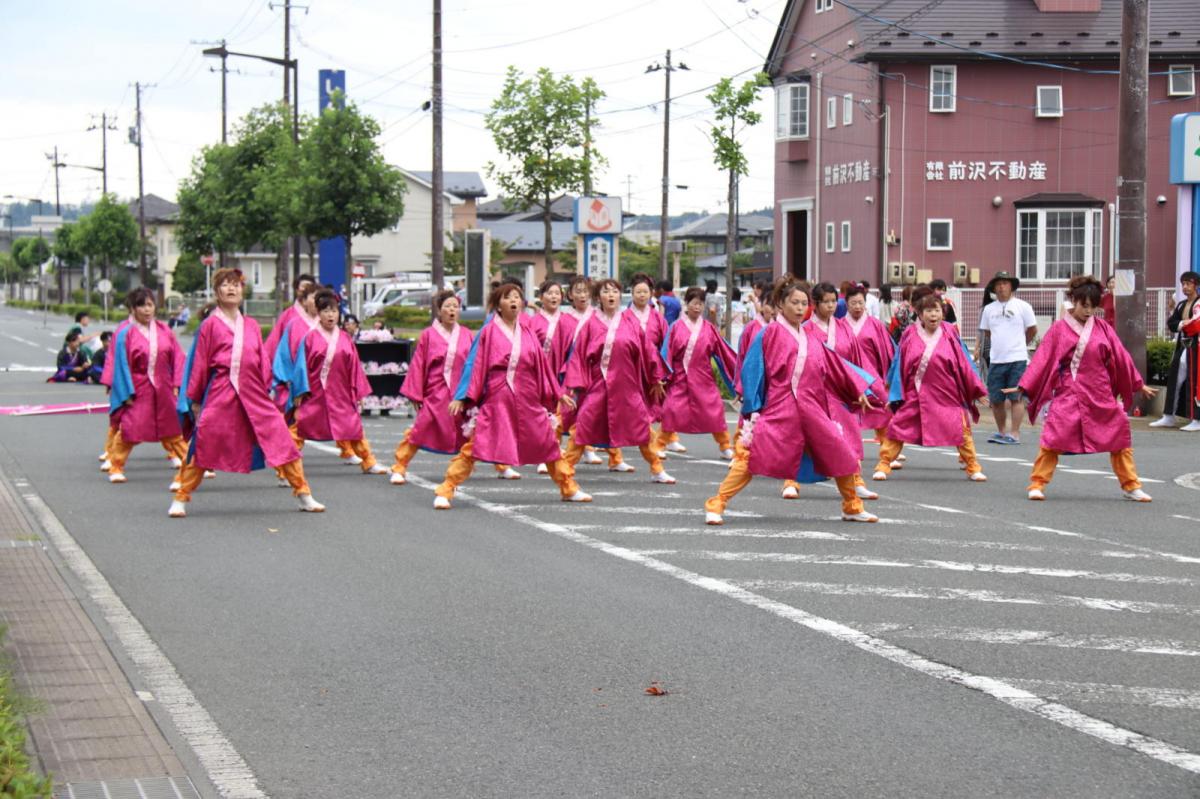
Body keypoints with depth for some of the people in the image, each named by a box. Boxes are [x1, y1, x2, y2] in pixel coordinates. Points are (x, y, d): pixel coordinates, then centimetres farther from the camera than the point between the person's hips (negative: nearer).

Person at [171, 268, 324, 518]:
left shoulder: (252, 326, 13)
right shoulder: (210, 325, 2)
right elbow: (199, 364, 4)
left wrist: (266, 391, 10)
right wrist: (194, 401, 4)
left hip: (253, 394, 3)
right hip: (220, 394, -3)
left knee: (282, 439, -1)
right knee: (203, 445, -3)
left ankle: (304, 495, 6)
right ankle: (180, 499, 11)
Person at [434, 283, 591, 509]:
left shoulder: (528, 335, 8)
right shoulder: (489, 332, -3)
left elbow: (542, 367, 15)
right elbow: (475, 365, -4)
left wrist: (557, 394, 18)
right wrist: (462, 397, -10)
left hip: (527, 401, 4)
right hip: (495, 399, -4)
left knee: (548, 443, 11)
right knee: (474, 445, -9)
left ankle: (569, 489, 24)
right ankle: (445, 491, -6)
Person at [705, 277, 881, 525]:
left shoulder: (809, 340, 14)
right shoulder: (771, 333, -1)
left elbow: (835, 366, 21)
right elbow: (752, 371, -2)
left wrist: (859, 390, 19)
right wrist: (753, 409, -6)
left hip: (811, 408, 6)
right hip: (779, 407, -6)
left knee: (840, 453, 7)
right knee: (752, 454, -15)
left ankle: (852, 507, 25)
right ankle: (716, 504, -11)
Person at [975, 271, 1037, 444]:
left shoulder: (1022, 306, -1)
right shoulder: (989, 309, 11)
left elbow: (1032, 330, 7)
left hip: (1017, 360, -4)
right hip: (995, 359, 4)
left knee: (1016, 398, -4)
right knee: (995, 399, 7)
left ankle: (1015, 434, -2)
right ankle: (1001, 432, 21)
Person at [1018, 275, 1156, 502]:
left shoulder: (1103, 328, 4)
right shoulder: (1059, 329, -2)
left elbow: (1121, 358, 11)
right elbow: (1042, 360, -3)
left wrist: (1138, 385, 16)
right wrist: (1024, 387, -8)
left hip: (1101, 395, 3)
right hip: (1069, 393, -3)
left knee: (1120, 437, 6)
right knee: (1053, 437, -13)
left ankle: (1131, 486, 18)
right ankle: (1037, 484, -4)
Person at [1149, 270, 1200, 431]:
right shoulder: (1181, 305, 16)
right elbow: (1171, 324, 8)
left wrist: (1181, 324, -8)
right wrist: (1183, 324, -11)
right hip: (1182, 347, 8)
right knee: (1174, 380, 11)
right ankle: (1169, 417, 19)